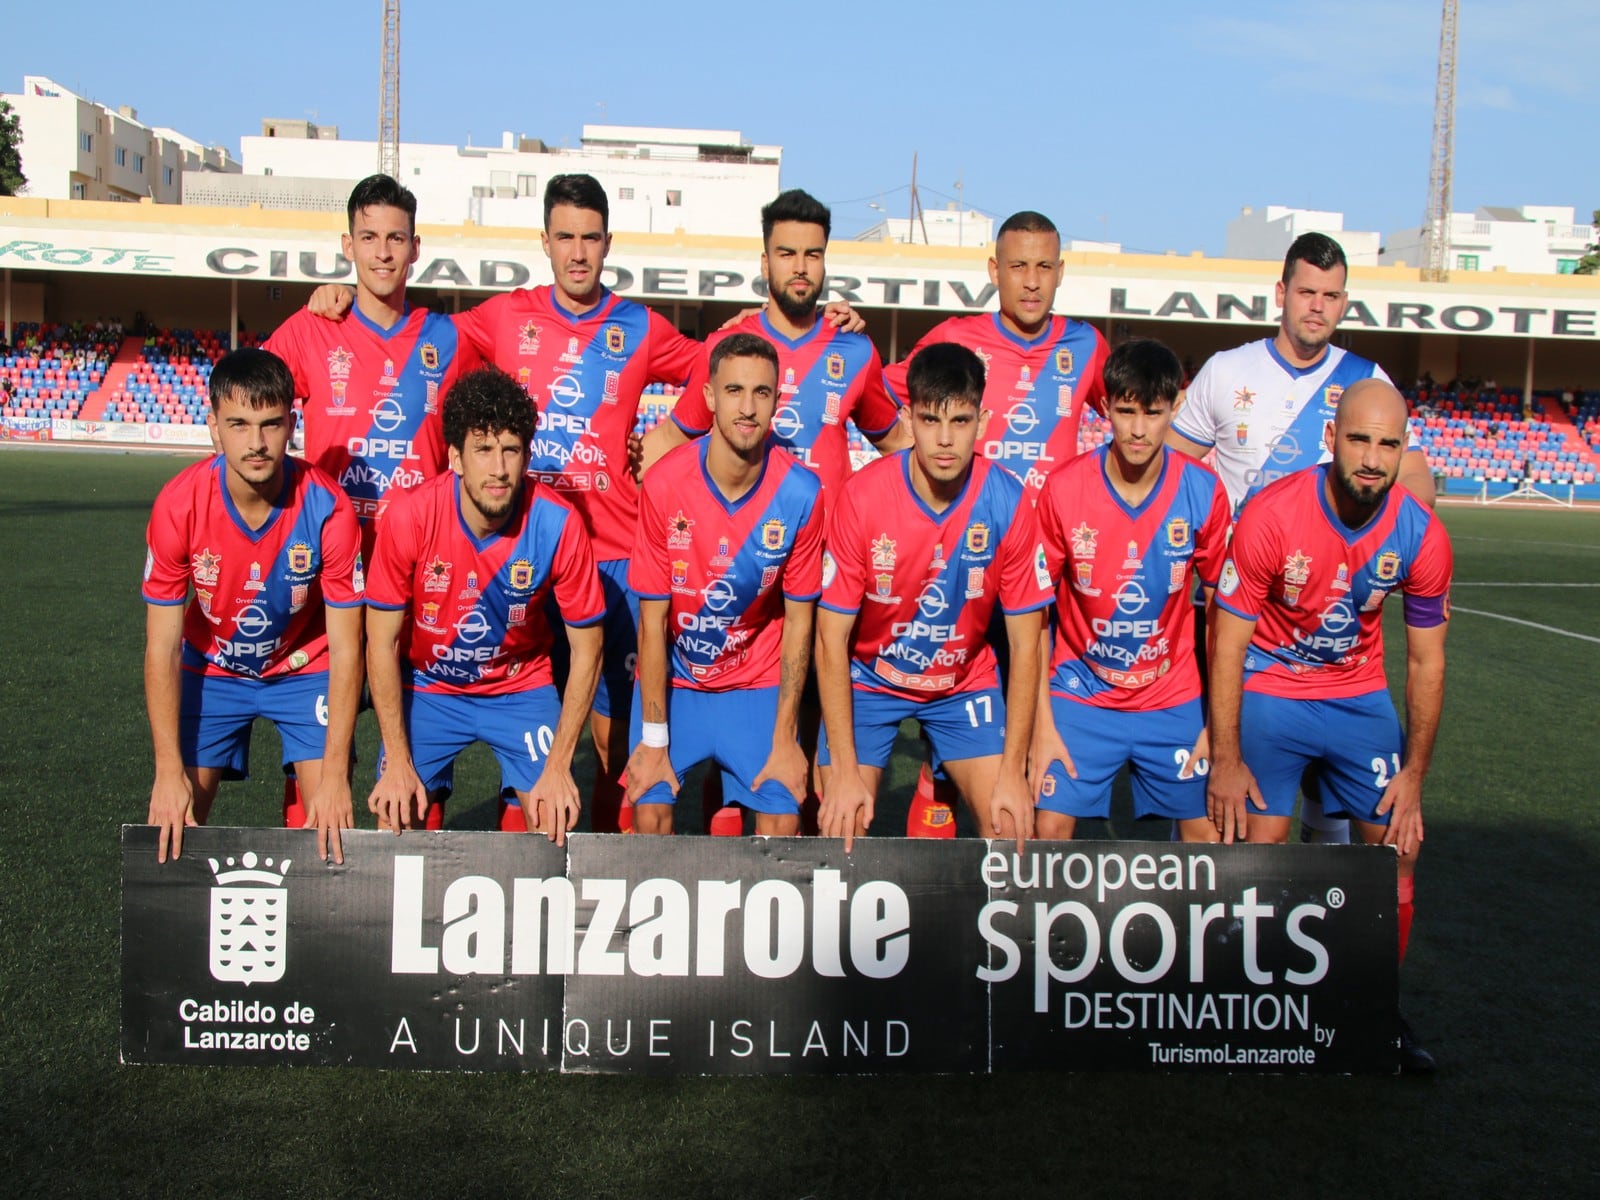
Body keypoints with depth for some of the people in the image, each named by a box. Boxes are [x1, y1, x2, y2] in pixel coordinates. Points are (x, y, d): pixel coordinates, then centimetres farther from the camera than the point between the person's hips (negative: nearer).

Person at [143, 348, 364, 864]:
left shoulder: (328, 508, -26)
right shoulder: (178, 505, -23)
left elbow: (344, 648, -21)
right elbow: (162, 647, -17)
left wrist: (335, 774, -26)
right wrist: (169, 770, -22)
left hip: (304, 668, -1)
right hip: (212, 670, 1)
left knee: (329, 817, -15)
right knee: (176, 821, -7)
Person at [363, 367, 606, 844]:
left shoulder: (558, 524, -23)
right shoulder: (409, 516, -23)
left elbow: (586, 650, -12)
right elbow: (381, 643, -12)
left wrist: (558, 766, -16)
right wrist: (398, 763, -15)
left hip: (522, 687, 0)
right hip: (427, 685, 0)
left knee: (555, 818, -14)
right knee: (396, 818, -11)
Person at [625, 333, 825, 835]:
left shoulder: (801, 492, -16)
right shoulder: (664, 483, -18)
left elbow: (798, 621, -8)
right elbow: (653, 617, -12)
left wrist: (785, 738, -9)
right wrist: (653, 738, -12)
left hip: (759, 684, 1)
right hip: (673, 679, 0)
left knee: (782, 821, -10)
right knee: (649, 813, -11)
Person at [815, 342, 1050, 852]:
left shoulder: (1008, 502, -19)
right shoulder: (862, 496, -23)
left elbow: (1025, 644, -11)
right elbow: (831, 638, -17)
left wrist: (1013, 770, -15)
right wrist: (844, 770, -20)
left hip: (965, 681, 1)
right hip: (868, 679, -1)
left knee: (1013, 827, -10)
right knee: (841, 830, -13)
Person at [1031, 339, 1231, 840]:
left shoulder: (1204, 492, -10)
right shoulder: (1063, 488, -13)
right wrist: (1042, 723, -8)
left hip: (1174, 700, 1)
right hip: (1081, 694, -1)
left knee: (1207, 831, 2)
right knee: (1049, 825, -9)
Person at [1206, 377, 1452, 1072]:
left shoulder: (1421, 537, -14)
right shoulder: (1272, 516, -23)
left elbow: (1426, 660, -1)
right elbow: (1228, 643, -15)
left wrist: (1413, 774, -2)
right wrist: (1226, 760, -14)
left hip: (1359, 696, 3)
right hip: (1269, 694, -3)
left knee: (1396, 852, 2)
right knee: (1260, 852, -7)